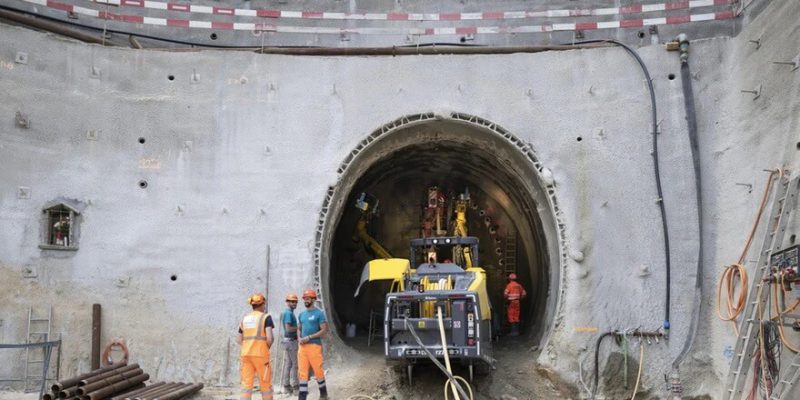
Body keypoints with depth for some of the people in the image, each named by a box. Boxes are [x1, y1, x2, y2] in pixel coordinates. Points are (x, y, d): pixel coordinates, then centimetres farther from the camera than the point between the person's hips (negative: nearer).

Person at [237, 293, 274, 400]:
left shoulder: (245, 318, 12)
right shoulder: (266, 317, -4)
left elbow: (239, 340, 12)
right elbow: (269, 338, -15)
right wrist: (268, 347, 3)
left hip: (246, 353, 4)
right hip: (260, 354, -4)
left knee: (246, 383, 2)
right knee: (265, 383, 8)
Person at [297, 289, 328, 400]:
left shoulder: (319, 313, -5)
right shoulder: (302, 314, 14)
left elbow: (324, 330, -10)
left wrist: (309, 337, -15)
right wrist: (299, 338, 1)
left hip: (314, 345, -6)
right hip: (302, 346, 6)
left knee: (318, 370, 2)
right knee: (302, 371, 3)